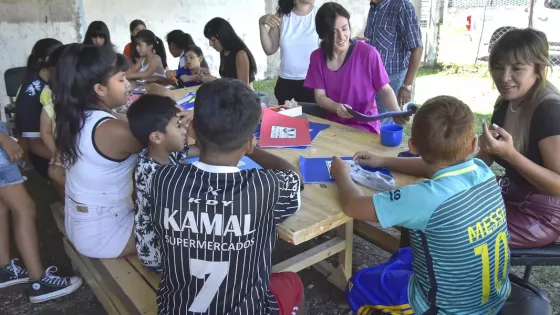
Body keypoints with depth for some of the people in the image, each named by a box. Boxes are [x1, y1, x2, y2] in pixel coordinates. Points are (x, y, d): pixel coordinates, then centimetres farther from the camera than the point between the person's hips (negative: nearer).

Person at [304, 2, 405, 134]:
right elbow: (320, 96, -3)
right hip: (333, 124, 3)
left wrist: (396, 112, -23)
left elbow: (385, 89, -4)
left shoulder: (368, 53, -12)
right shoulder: (317, 57, -1)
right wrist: (336, 107, -24)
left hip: (364, 127, -3)